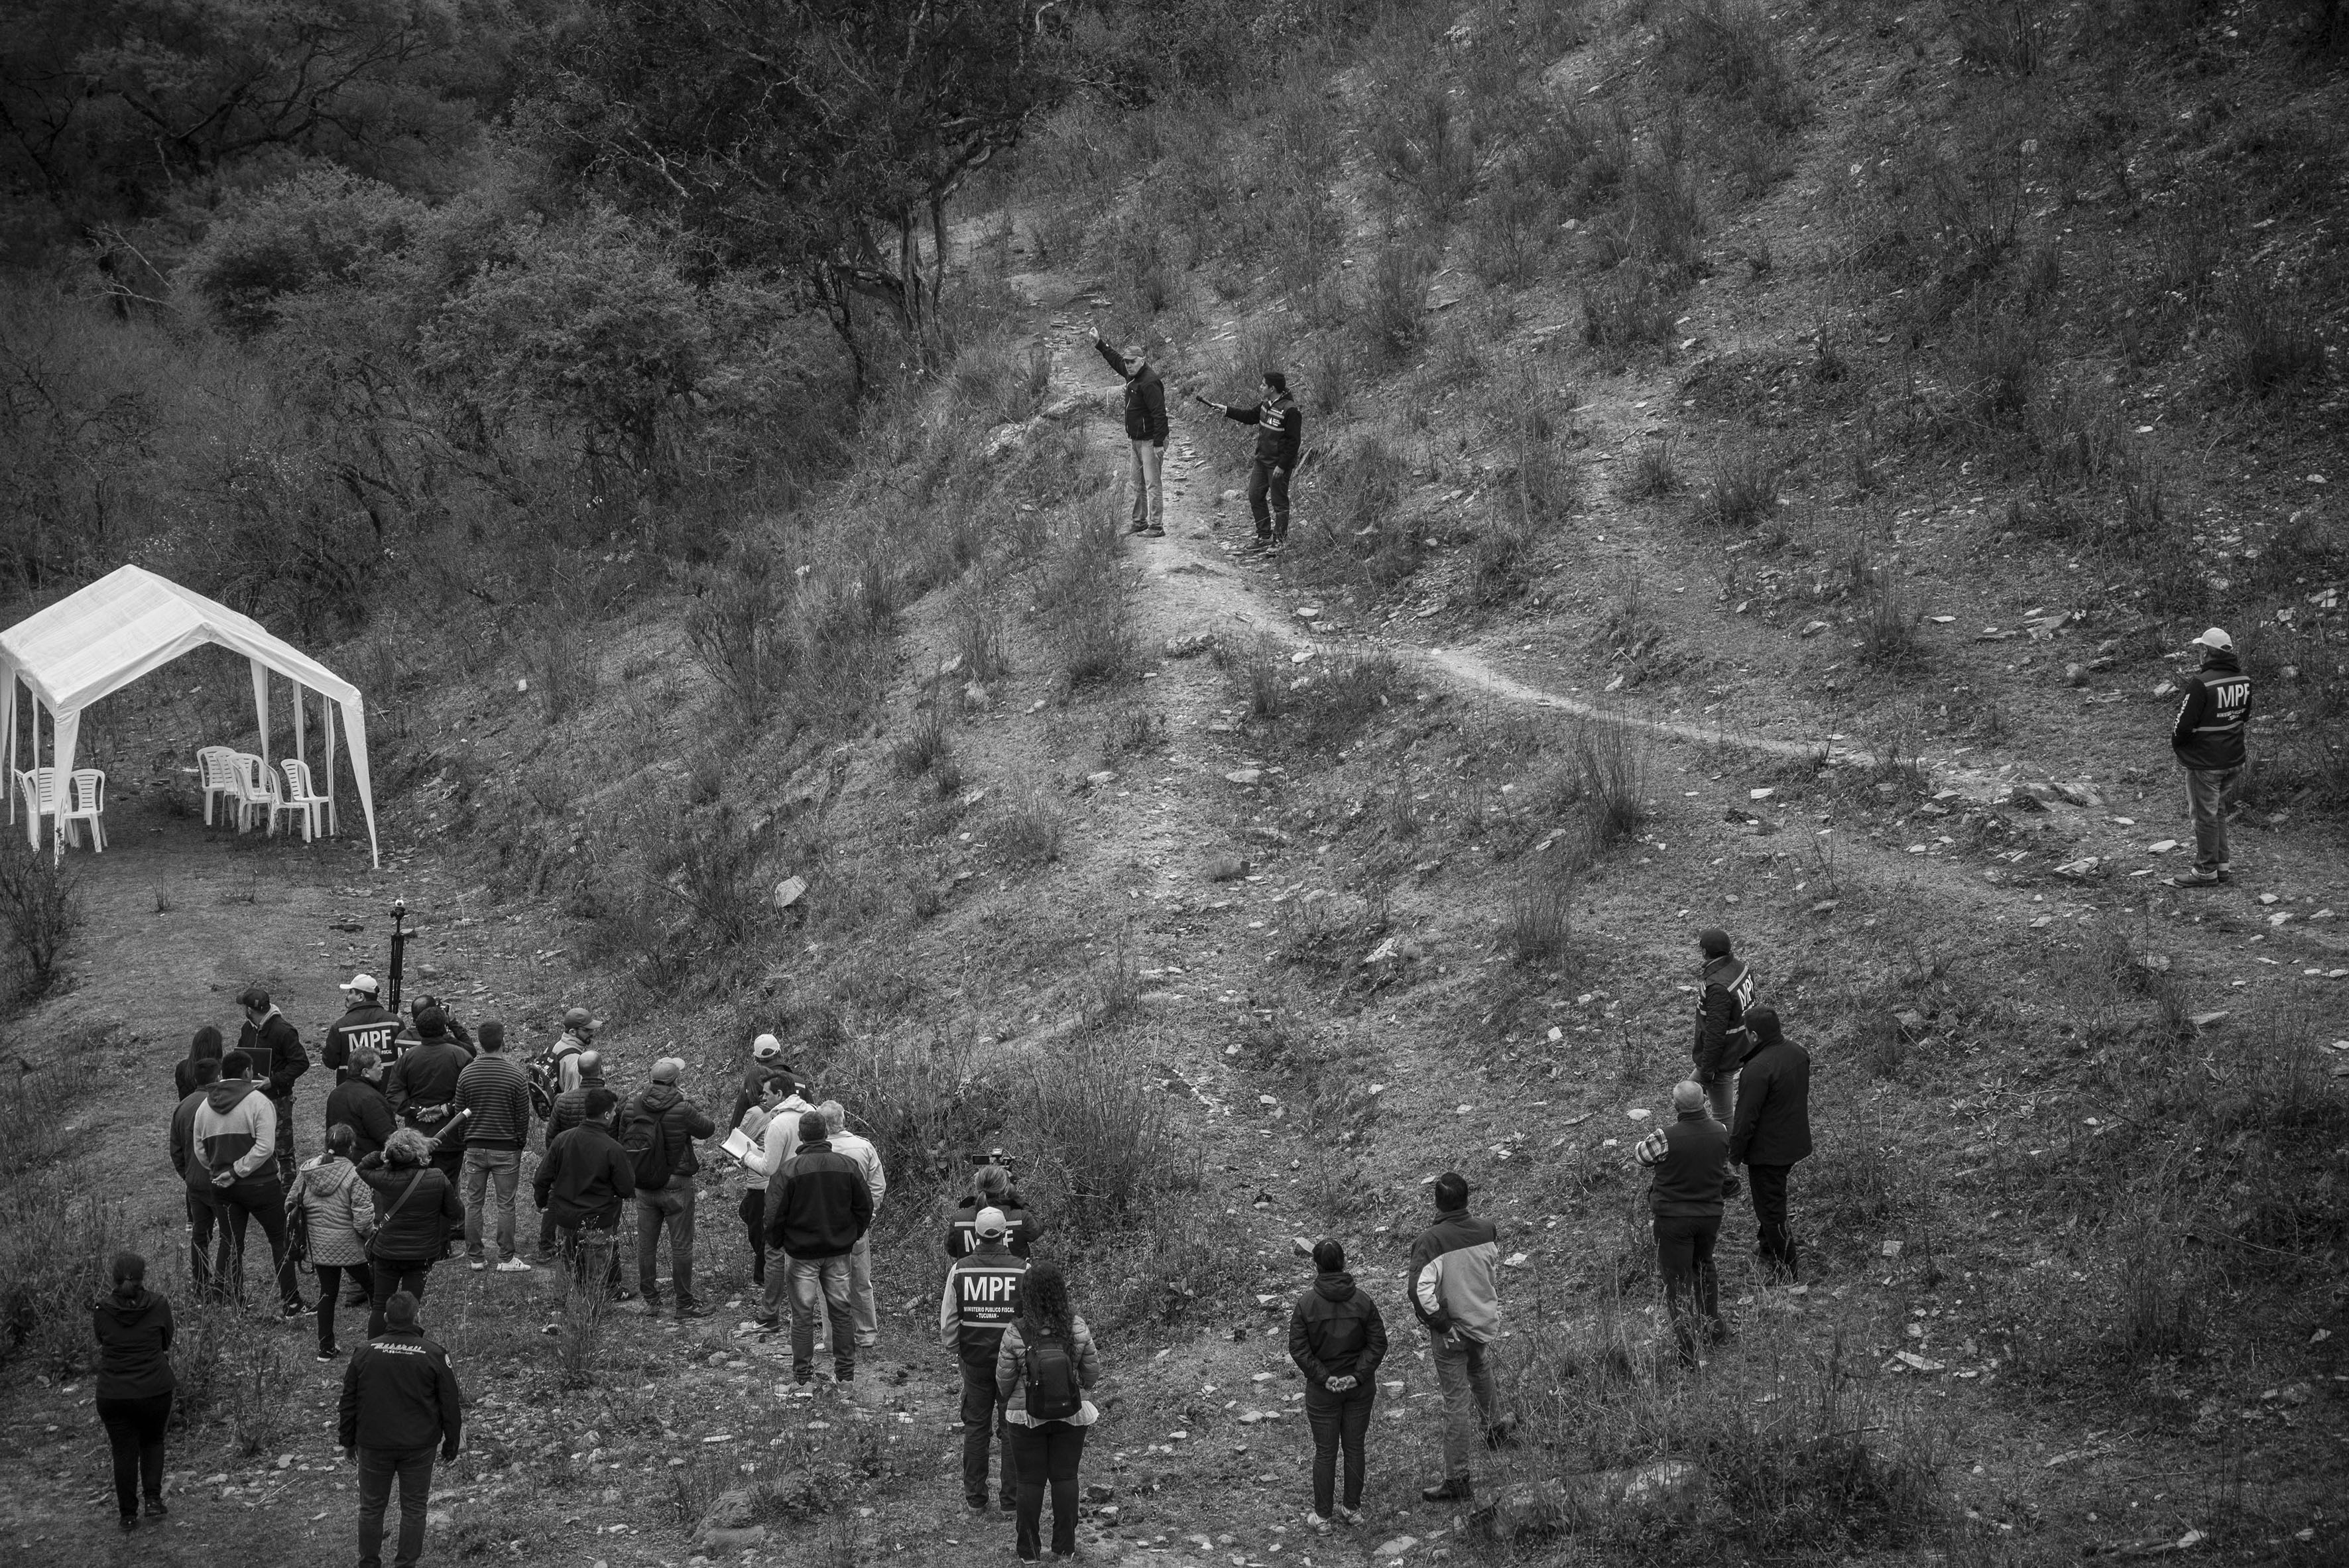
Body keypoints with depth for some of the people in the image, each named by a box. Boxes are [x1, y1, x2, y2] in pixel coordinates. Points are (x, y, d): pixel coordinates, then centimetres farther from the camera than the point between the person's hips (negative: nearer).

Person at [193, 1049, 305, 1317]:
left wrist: (220, 1171, 13)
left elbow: (199, 1152, 6)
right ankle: (291, 1304, 6)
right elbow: (265, 1147, -21)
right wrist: (238, 1171, -16)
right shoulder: (259, 1102, -12)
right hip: (260, 1184, -4)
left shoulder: (205, 1107, 4)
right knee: (281, 1241, 7)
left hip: (223, 1190, 5)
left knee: (233, 1246, 13)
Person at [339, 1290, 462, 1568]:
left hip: (373, 1445, 1)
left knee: (371, 1507, 13)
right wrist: (452, 1442, 9)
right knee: (414, 1508, 9)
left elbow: (348, 1402, 4)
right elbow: (451, 1404, -3)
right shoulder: (433, 1355, -8)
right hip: (418, 1447, -1)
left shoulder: (364, 1353, -3)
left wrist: (348, 1441, 16)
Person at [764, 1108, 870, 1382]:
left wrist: (777, 1244, 4)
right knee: (841, 1311, 12)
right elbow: (865, 1206, 5)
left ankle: (802, 1373, 9)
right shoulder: (847, 1165, -3)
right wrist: (852, 1236, 17)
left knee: (803, 1314, 5)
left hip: (801, 1251, -3)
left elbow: (773, 1214, -12)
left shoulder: (789, 1170, -14)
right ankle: (846, 1370, 17)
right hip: (839, 1251, 3)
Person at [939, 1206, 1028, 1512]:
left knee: (975, 1426, 12)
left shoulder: (959, 1269, -6)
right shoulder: (1023, 1269, -11)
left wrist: (954, 1349, 16)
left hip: (974, 1358, 1)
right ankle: (1011, 1498, 12)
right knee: (1012, 1429, 8)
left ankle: (975, 1497, 16)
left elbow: (947, 1322, -1)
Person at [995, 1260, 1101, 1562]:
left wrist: (1006, 1401, 15)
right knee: (1065, 1477, 14)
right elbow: (1092, 1373, -3)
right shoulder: (1078, 1329, -15)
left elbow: (1004, 1379, -8)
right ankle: (1064, 1546, 20)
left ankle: (1029, 1549, 18)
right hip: (1071, 1415, 1)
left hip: (1026, 1417, -1)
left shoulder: (1015, 1334, -19)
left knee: (1030, 1481, 11)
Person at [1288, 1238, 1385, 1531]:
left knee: (1325, 1452, 7)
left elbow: (1299, 1349, -14)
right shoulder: (1363, 1302, -5)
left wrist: (1323, 1377, -12)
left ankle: (1322, 1517, 14)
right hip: (1360, 1388, 2)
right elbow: (1378, 1345, -8)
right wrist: (1359, 1375, -10)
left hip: (1322, 1390, -2)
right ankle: (1353, 1509, 25)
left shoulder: (1306, 1304, -11)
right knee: (1355, 1447, 15)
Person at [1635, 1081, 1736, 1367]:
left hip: (1673, 1217, -4)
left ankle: (1687, 1352, 7)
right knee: (1703, 1267, 29)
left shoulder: (1665, 1138, -25)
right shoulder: (1721, 1133, -11)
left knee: (1678, 1281, 5)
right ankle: (1713, 1325, 44)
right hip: (1710, 1214, 4)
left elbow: (1639, 1153, -7)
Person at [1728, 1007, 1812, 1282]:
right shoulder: (1799, 1053, -2)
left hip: (1767, 1150, -9)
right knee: (1775, 1199, 28)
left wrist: (1735, 1153, -11)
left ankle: (1787, 1269, 13)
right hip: (1795, 1143, 9)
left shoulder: (1758, 1069, -30)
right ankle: (1767, 1246, 46)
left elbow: (1747, 1118, -24)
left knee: (1770, 1207, 6)